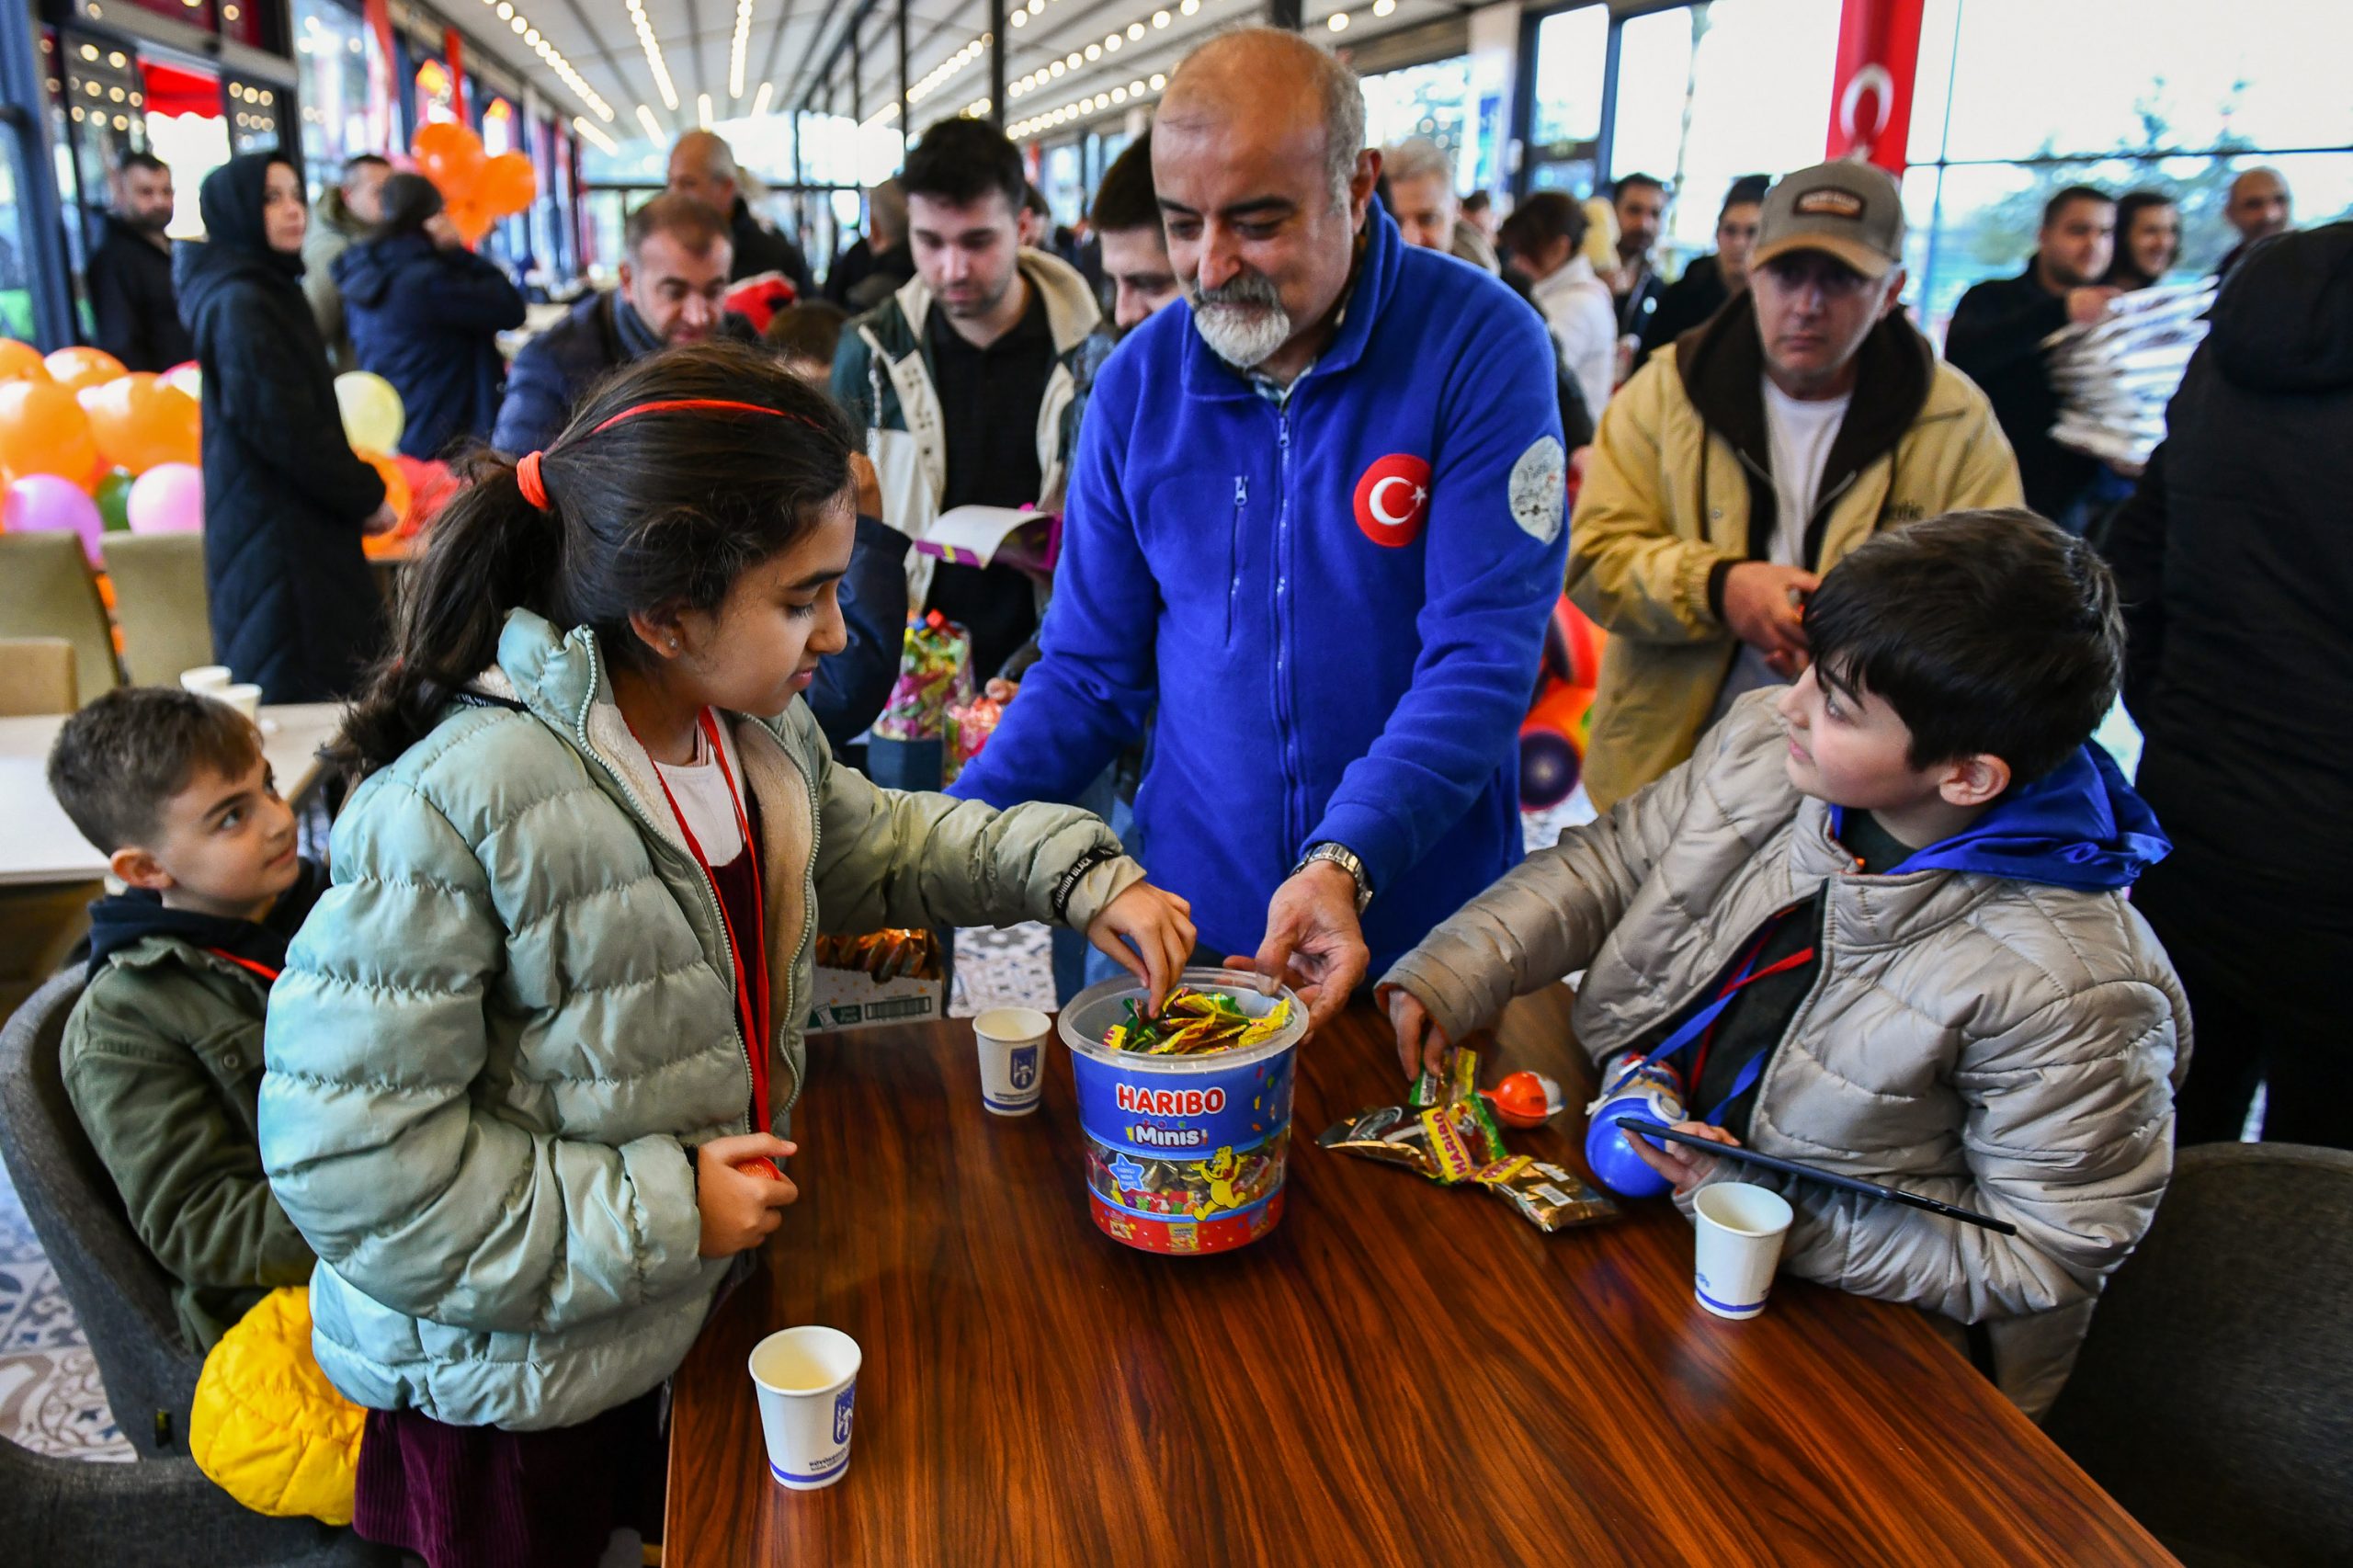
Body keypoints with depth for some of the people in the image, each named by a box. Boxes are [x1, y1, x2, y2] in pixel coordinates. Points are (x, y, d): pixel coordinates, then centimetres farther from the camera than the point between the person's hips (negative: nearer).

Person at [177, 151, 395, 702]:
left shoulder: (272, 290, 16)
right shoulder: (238, 305, -14)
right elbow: (285, 429, -18)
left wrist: (356, 491, 10)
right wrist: (366, 497, -9)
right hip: (274, 531, -10)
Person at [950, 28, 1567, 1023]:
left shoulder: (1480, 346, -13)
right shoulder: (1138, 382, -4)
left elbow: (1484, 652, -18)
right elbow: (1089, 670, 1)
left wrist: (1344, 863, -31)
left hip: (1425, 924, -2)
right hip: (1192, 919, 2)